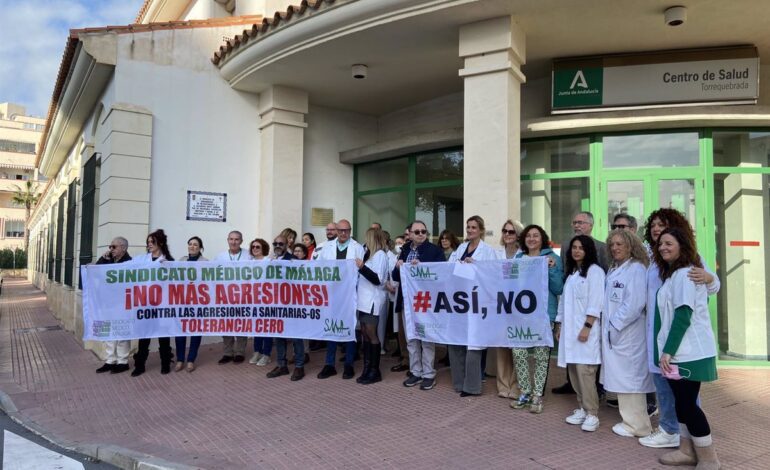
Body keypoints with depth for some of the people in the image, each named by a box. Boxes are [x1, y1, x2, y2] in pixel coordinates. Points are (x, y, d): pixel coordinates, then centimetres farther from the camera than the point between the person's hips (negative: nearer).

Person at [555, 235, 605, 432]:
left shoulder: (594, 271, -4)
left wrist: (587, 327, -18)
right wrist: (559, 325, 17)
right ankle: (582, 409, 17)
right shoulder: (571, 273, 19)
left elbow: (596, 303, -12)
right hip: (569, 329, 7)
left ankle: (592, 414, -3)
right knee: (574, 371, 8)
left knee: (585, 371, -11)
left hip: (585, 329, -7)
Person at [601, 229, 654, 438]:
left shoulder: (636, 269, -12)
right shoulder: (613, 270, 14)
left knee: (629, 376, 1)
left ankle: (637, 425, 13)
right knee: (620, 377, 14)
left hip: (627, 333, -8)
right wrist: (608, 325, 7)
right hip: (613, 332, 8)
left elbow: (634, 303, -20)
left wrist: (615, 325, -16)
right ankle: (630, 420, 26)